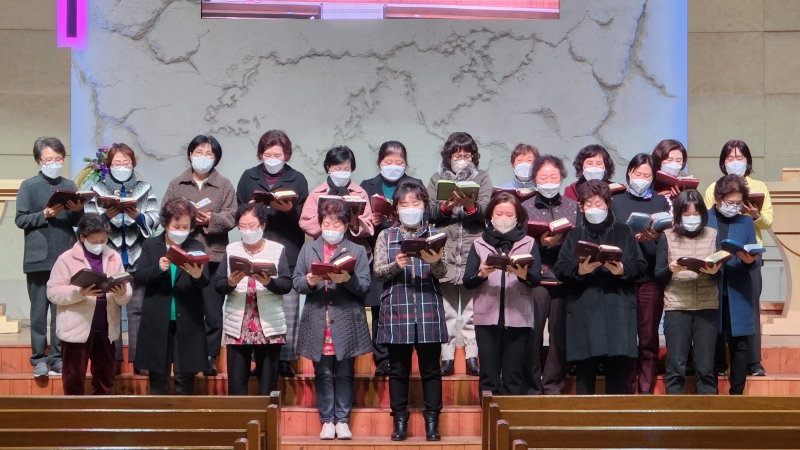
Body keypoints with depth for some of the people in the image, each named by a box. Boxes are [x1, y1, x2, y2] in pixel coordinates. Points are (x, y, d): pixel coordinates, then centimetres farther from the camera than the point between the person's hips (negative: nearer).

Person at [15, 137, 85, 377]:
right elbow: (20, 219, -3)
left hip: (66, 258, 3)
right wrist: (44, 215, -17)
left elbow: (78, 222, 13)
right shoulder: (28, 186, 1)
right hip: (39, 258, -3)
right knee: (39, 310, 2)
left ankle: (58, 357, 13)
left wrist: (79, 211, -8)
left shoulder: (70, 186, 11)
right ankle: (39, 359, 8)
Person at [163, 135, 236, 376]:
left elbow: (231, 218, -1)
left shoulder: (224, 186, 8)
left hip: (213, 254, -1)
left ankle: (210, 356, 8)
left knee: (212, 309, -1)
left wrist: (211, 219, -18)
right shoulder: (177, 185, 13)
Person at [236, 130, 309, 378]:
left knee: (288, 307, -2)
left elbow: (304, 217, 4)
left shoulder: (297, 179, 8)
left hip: (288, 253, -1)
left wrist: (289, 209, -15)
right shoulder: (248, 177, 12)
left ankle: (286, 358, 4)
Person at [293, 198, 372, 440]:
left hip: (347, 323, -1)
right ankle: (327, 420, 13)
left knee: (345, 373, 4)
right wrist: (309, 282, -15)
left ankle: (342, 420, 12)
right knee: (323, 373, 5)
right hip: (318, 322, 1)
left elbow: (364, 287, -2)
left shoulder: (357, 250, 8)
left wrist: (348, 279, -20)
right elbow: (296, 282, 6)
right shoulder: (308, 249, 12)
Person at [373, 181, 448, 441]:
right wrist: (396, 265, -20)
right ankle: (400, 421, 14)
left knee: (430, 368, 4)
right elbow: (378, 272, 0)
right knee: (398, 368, 5)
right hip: (396, 310, 0)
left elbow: (442, 273, -2)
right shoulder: (386, 236, 7)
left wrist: (435, 261, -25)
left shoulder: (435, 235, 7)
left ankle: (432, 421, 11)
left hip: (429, 310, 0)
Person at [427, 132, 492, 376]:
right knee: (446, 309, 3)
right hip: (444, 253, 1)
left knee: (472, 310, 0)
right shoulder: (438, 179, 13)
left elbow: (486, 212, -3)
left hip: (473, 252, -1)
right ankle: (446, 357, 7)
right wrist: (446, 206, -15)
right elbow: (429, 212, 3)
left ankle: (473, 356, 4)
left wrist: (471, 206, -22)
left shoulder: (482, 178, 10)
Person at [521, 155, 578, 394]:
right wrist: (540, 242, -13)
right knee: (532, 333, -4)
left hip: (565, 278, 1)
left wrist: (562, 240, -11)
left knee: (561, 332, 2)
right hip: (535, 277, -1)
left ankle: (554, 384, 13)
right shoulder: (525, 207, 9)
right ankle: (532, 385, 6)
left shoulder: (573, 206, 12)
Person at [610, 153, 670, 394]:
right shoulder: (616, 202, 11)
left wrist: (657, 236, -15)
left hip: (651, 278, 0)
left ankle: (646, 389, 7)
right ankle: (625, 390, 8)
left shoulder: (661, 202, 13)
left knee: (649, 336, 1)